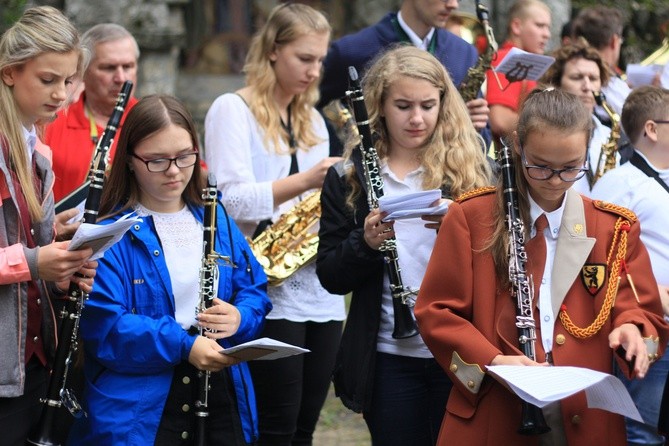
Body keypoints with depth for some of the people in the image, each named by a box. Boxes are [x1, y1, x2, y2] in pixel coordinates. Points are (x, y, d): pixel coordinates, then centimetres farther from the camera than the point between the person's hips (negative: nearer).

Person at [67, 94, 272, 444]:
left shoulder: (217, 221, 11)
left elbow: (255, 293, 12)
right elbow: (102, 325, -16)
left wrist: (240, 318, -12)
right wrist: (183, 345, -25)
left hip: (222, 399, 5)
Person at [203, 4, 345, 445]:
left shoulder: (312, 120, 18)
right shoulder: (233, 110, -4)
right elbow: (231, 200, -16)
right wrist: (303, 182, -26)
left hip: (321, 294, 7)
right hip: (268, 293, -7)